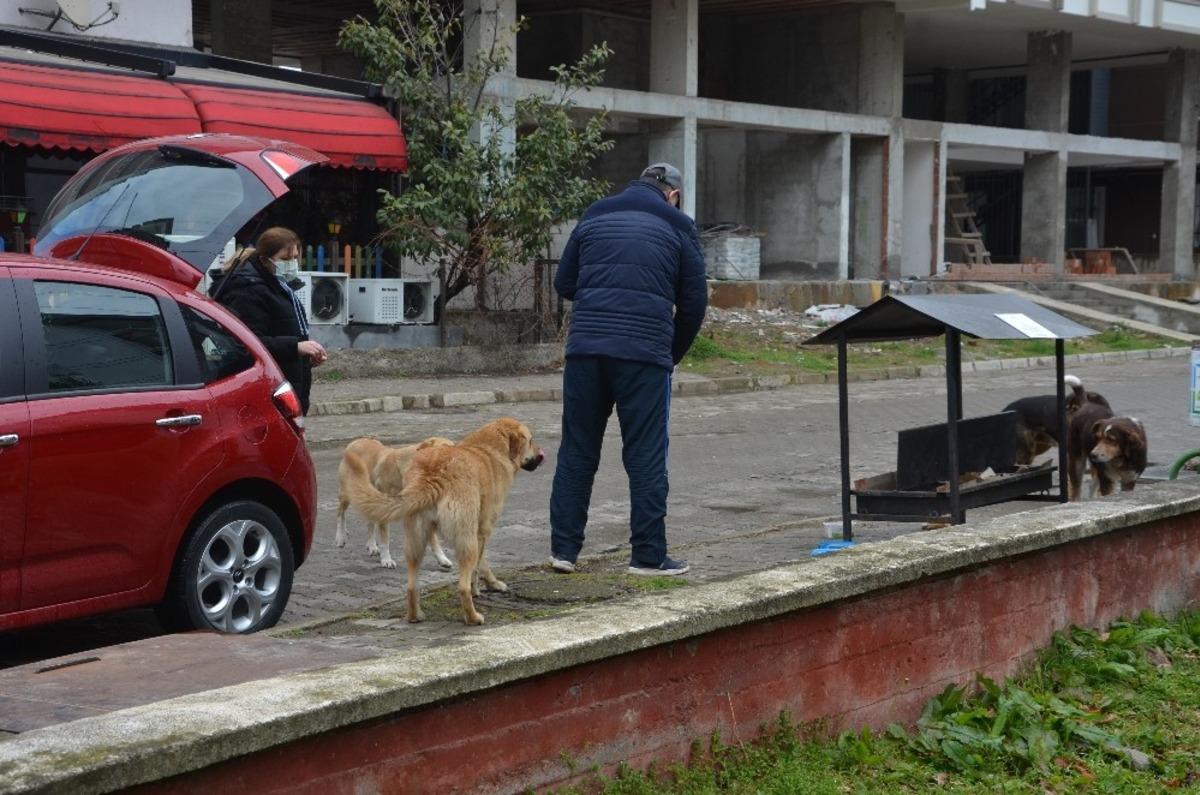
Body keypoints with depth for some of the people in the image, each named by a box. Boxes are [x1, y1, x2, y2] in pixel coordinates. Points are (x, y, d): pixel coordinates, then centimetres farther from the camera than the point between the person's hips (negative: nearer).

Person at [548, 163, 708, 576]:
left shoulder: (595, 216, 16)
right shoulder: (677, 225, 7)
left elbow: (563, 283, 18)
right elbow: (694, 302, 6)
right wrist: (673, 355, 19)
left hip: (585, 348, 3)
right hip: (645, 353, -3)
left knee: (576, 452, 10)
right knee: (646, 456, 3)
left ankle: (564, 548, 12)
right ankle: (648, 555, 5)